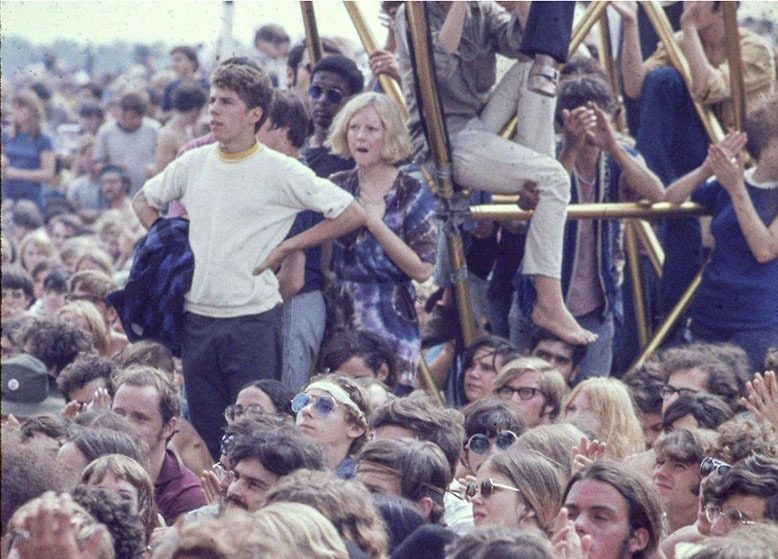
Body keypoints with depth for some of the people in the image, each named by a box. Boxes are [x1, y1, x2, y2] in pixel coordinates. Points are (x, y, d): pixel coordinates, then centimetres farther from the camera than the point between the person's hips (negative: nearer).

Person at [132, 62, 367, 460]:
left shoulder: (279, 172, -7)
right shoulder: (194, 164, 8)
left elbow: (352, 214, -10)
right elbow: (144, 201, 26)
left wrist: (285, 248, -8)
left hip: (252, 318, -5)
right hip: (197, 318, 5)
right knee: (203, 432, 9)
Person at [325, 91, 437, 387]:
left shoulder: (412, 194, -2)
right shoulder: (336, 187, 8)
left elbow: (423, 270, -10)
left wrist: (376, 223, -11)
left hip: (391, 321, -3)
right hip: (339, 318, 3)